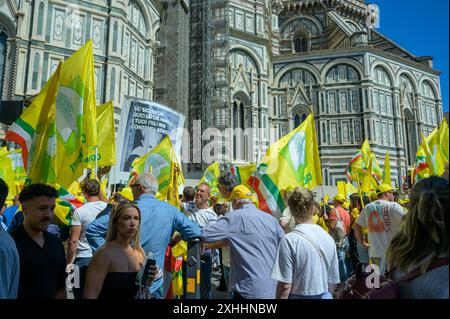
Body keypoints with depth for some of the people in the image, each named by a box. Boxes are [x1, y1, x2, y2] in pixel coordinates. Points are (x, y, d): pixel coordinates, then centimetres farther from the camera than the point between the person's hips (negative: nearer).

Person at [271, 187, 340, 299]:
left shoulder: (289, 240, -20)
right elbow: (333, 281, 5)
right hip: (325, 296, 4)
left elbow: (285, 286, -19)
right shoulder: (328, 238, -4)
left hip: (299, 297, -4)